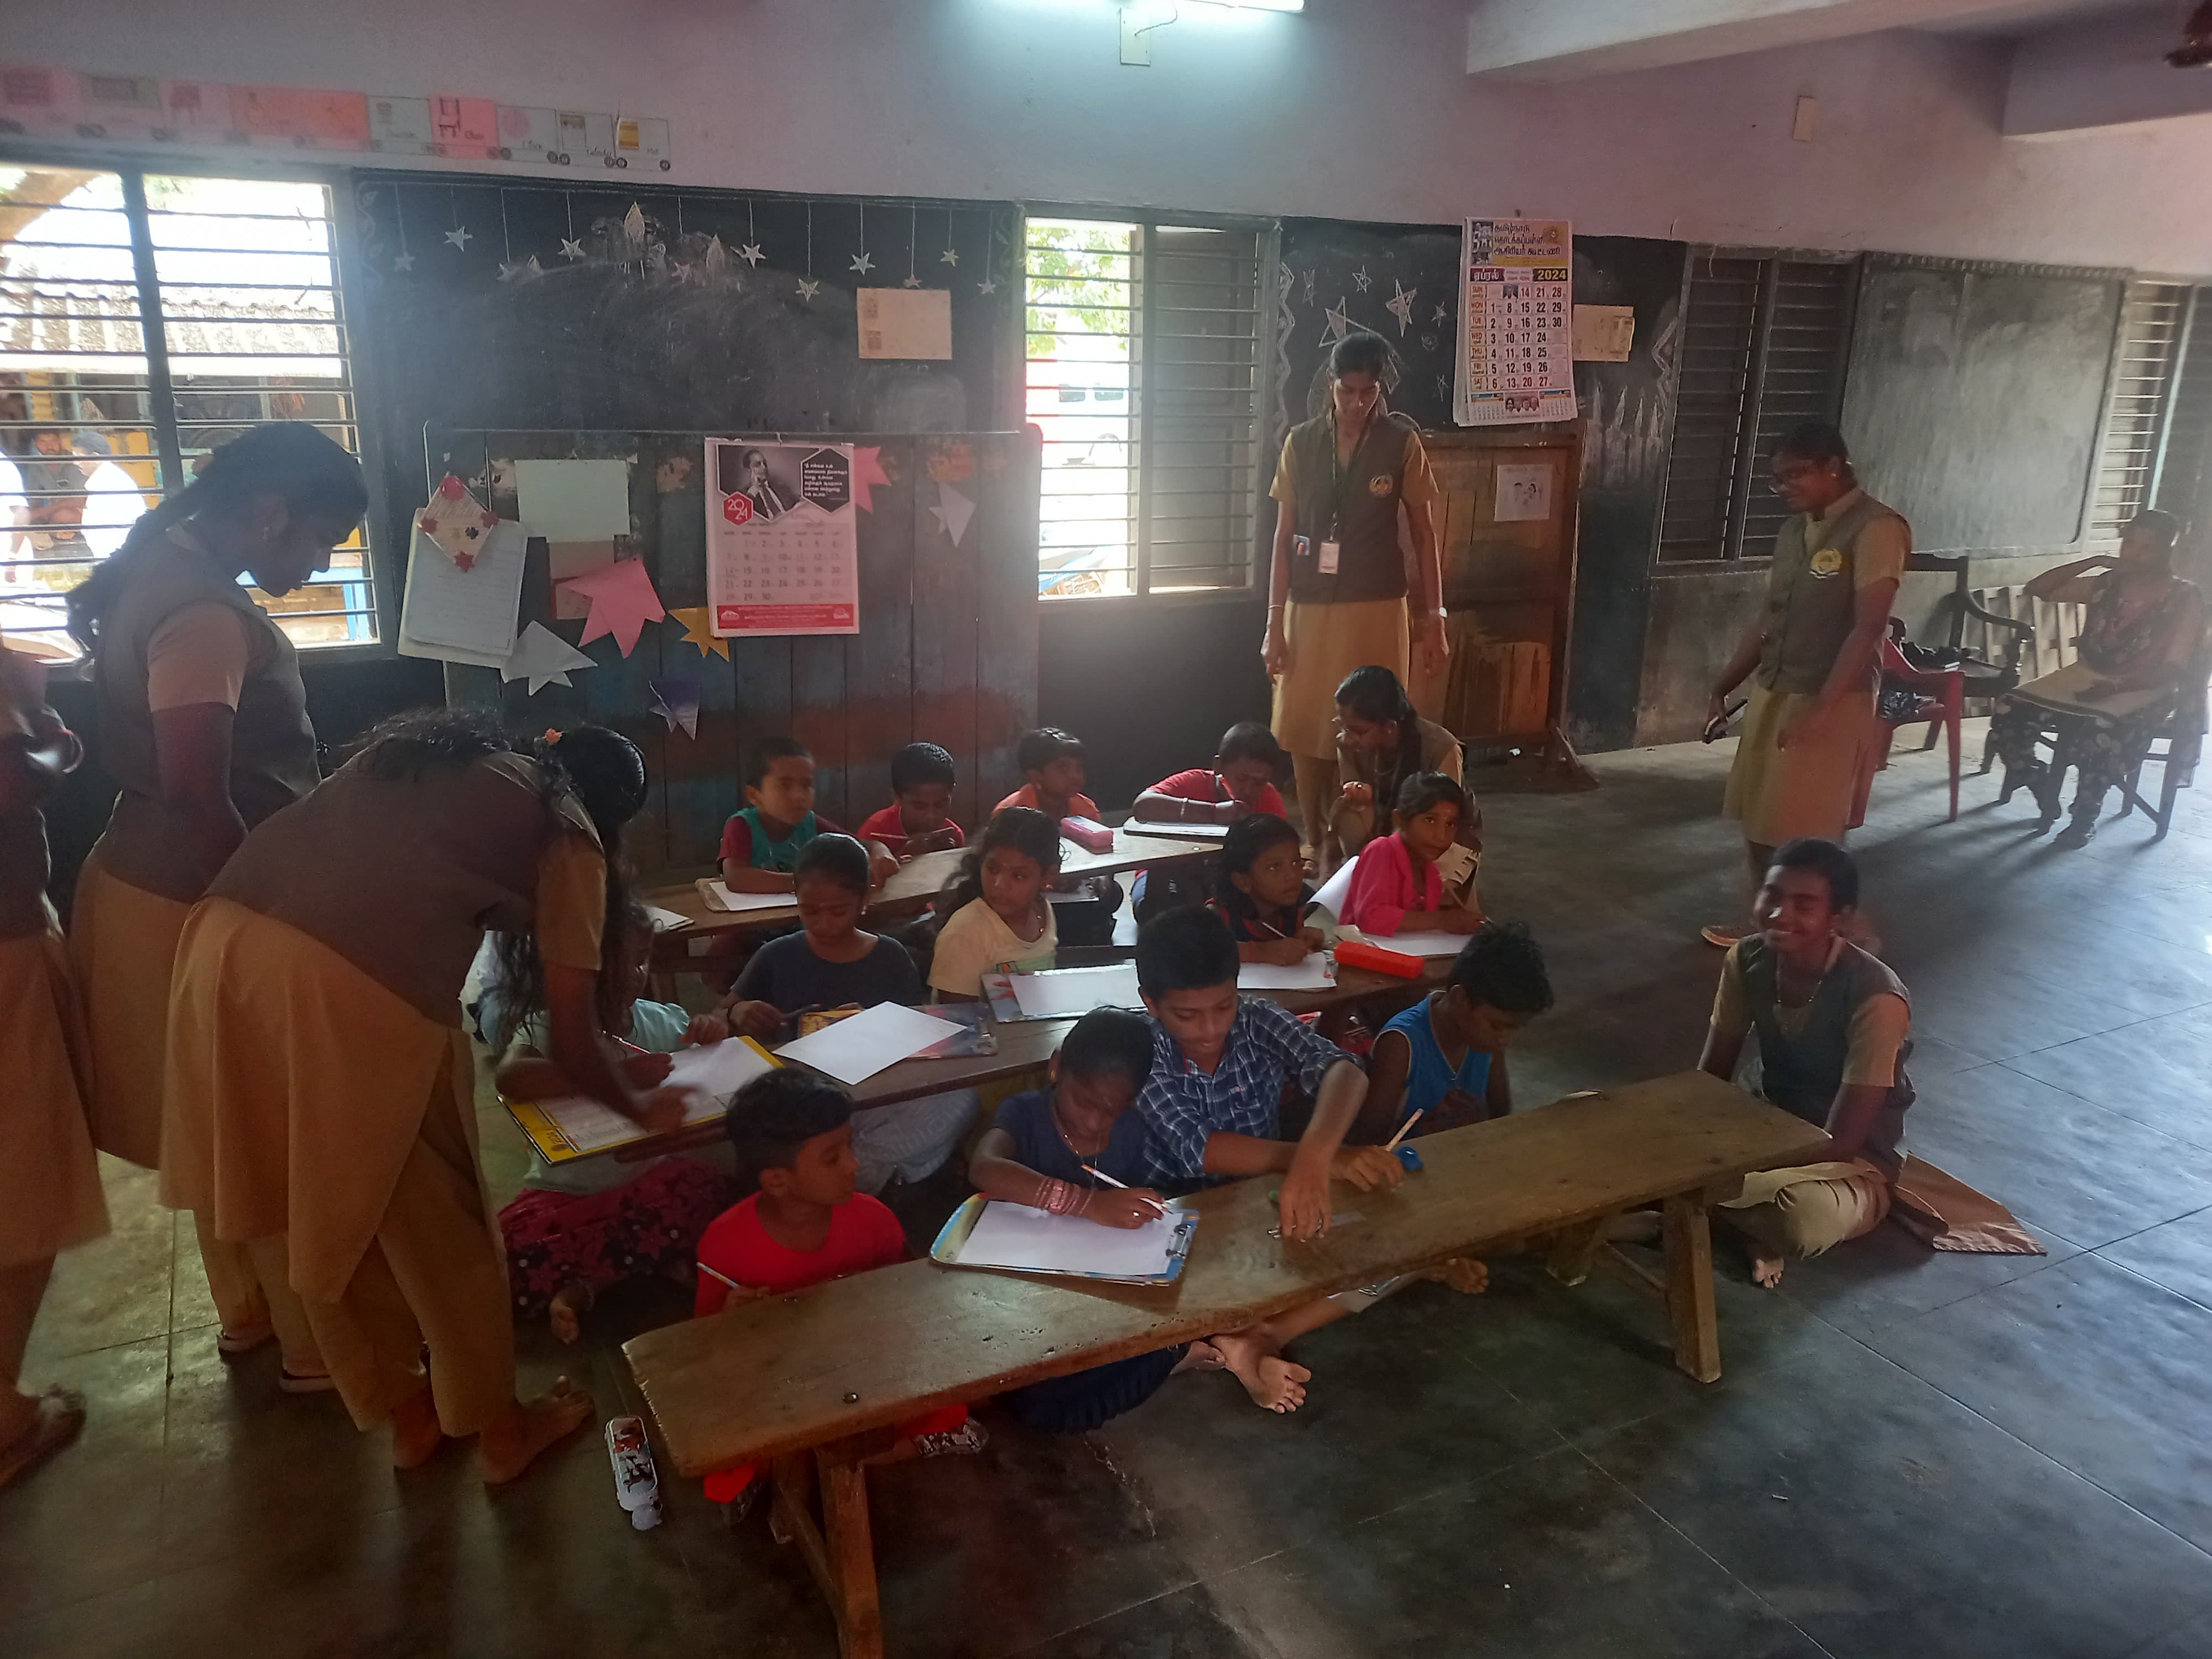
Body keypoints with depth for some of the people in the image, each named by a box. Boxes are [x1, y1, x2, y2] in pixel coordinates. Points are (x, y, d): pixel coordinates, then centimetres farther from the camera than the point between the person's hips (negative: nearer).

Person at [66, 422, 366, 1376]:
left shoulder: (164, 569, 8)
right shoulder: (205, 617, -25)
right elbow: (202, 804, -25)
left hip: (169, 887, 10)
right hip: (196, 901, -10)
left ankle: (246, 1308, 37)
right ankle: (315, 1338, 19)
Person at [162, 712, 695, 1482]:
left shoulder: (430, 746, 28)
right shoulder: (568, 833, 11)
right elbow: (570, 1041, 11)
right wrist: (640, 1108, 29)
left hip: (225, 940, 6)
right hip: (357, 988, -6)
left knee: (328, 1212, 23)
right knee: (437, 1221, 17)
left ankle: (405, 1412, 43)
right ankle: (499, 1428, 36)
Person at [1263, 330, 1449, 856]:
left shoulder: (1402, 442, -3)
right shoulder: (1301, 443, 2)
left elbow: (1423, 534, 2)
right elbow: (1284, 537, 4)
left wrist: (1434, 619, -2)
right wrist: (1274, 623, 0)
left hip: (1377, 610, -2)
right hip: (1309, 609, 2)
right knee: (1306, 732, 6)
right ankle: (1315, 844, 21)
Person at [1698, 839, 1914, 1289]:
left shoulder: (1876, 999, -28)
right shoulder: (1747, 959, -10)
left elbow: (1838, 1144, -26)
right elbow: (1710, 1078, -1)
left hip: (1852, 1166, -5)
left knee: (1808, 1218, -41)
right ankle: (1757, 1219, -11)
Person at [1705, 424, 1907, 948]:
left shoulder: (1876, 529, -14)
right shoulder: (1793, 531, 11)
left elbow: (1869, 628, -20)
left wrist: (1821, 709, -25)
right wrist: (1724, 685, 15)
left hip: (1831, 704, -8)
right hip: (1770, 694, 8)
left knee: (1807, 834, -3)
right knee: (1758, 821, 13)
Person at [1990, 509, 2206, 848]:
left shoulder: (2185, 599, -5)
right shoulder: (2106, 584, 9)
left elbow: (2175, 670, -12)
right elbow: (2038, 589, 9)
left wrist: (2114, 686, -25)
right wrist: (2094, 562, -1)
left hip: (2142, 692, -5)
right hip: (2082, 677, 5)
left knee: (2097, 733, -39)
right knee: (2008, 714, -19)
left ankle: (2086, 814, -11)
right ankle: (2044, 791, 4)